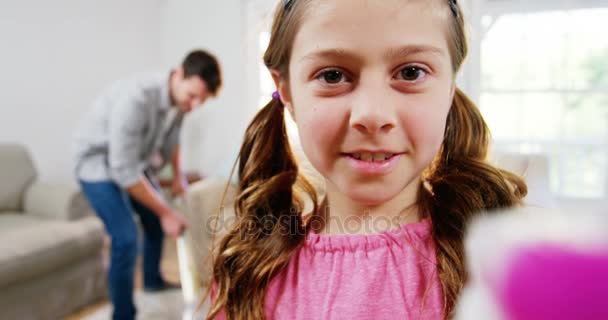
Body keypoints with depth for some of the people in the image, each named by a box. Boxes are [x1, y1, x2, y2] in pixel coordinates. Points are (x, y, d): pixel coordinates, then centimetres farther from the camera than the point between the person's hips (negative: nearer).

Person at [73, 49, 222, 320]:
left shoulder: (180, 98, -14)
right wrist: (166, 212, -29)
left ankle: (152, 280, 42)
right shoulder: (136, 98, -39)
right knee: (126, 238, -17)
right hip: (100, 162, -7)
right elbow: (123, 169, -35)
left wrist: (178, 174, 10)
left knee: (155, 220, 17)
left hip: (133, 160, 8)